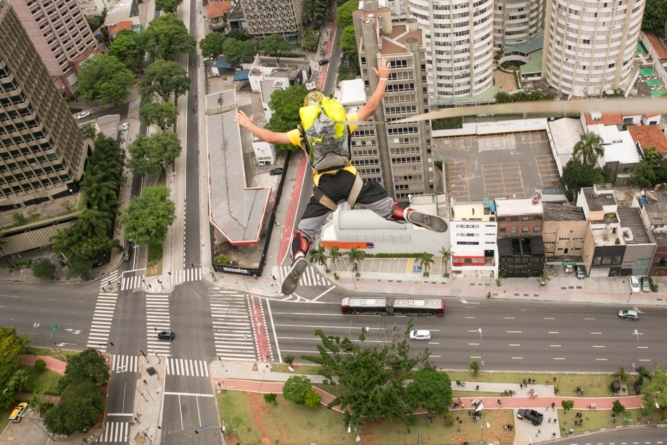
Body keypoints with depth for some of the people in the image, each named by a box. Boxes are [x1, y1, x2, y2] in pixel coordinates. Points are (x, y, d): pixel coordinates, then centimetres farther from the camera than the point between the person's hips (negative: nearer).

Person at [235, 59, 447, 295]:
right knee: (387, 207, 9)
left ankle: (299, 259, -22)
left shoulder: (303, 131, 15)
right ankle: (413, 215, -20)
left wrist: (248, 125, 35)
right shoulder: (343, 120, 16)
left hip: (324, 186, -1)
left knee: (305, 230, 6)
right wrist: (382, 79, 31)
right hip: (349, 178, 1)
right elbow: (371, 107, 19)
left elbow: (271, 137, 18)